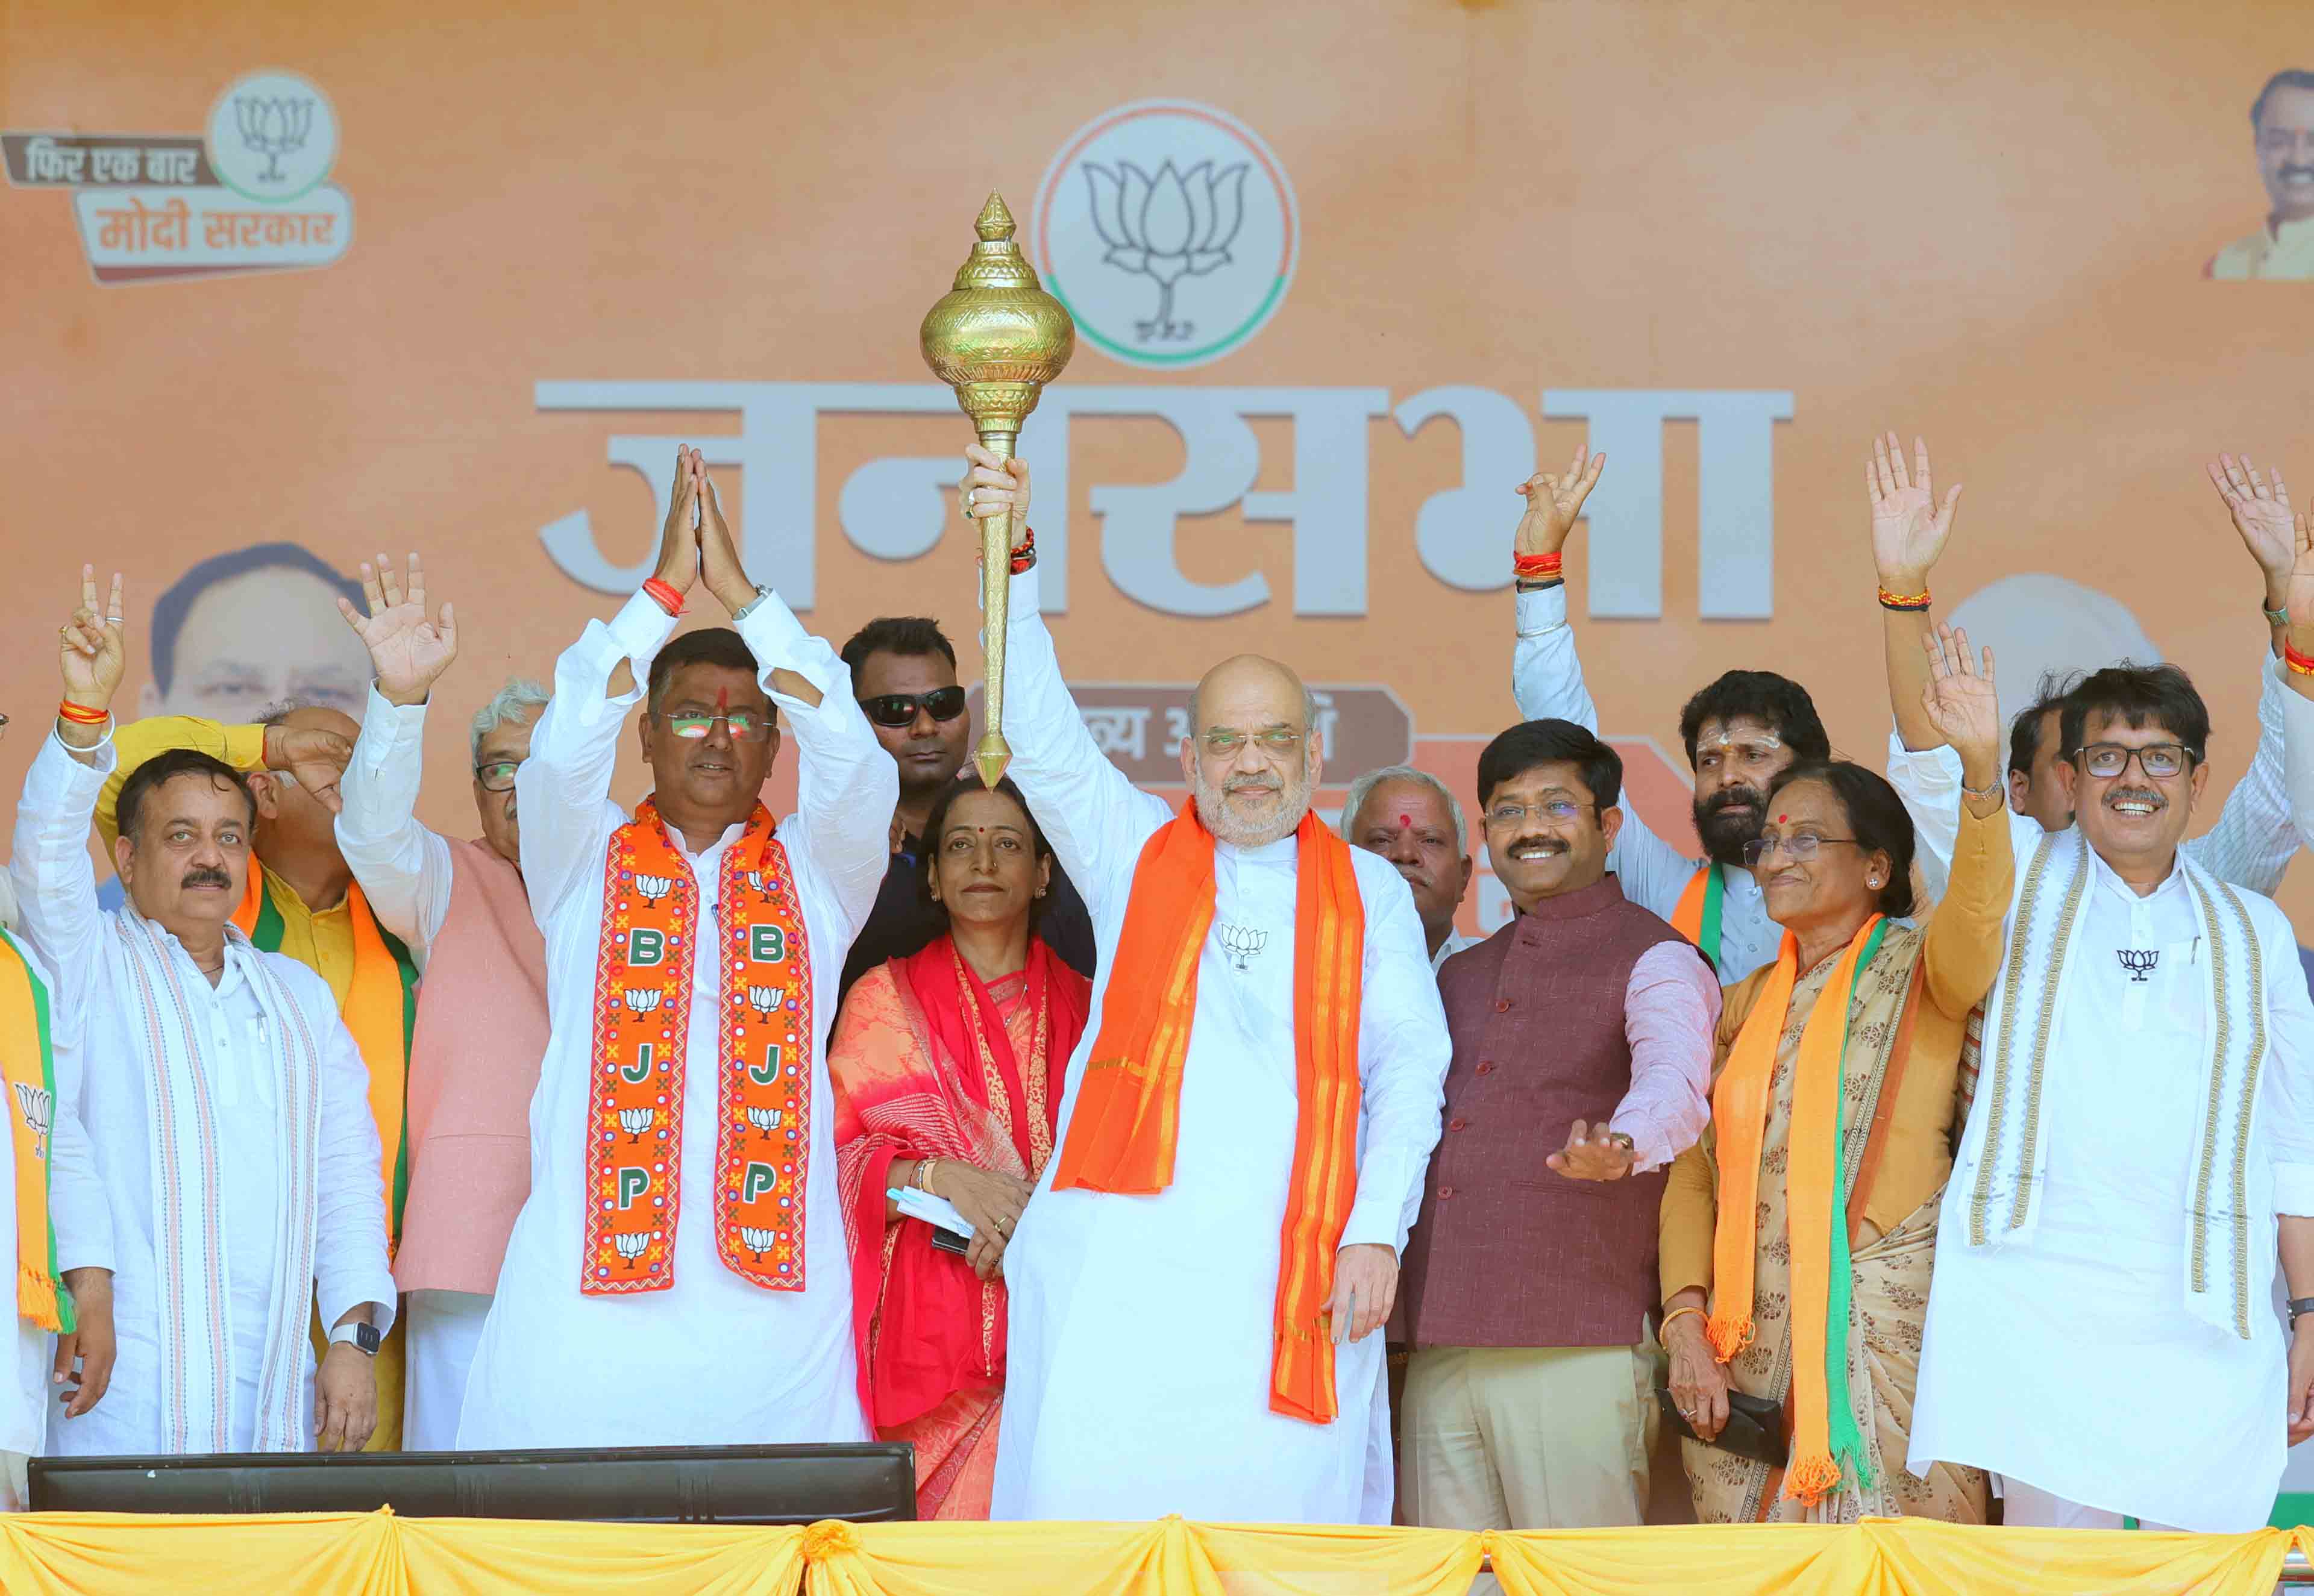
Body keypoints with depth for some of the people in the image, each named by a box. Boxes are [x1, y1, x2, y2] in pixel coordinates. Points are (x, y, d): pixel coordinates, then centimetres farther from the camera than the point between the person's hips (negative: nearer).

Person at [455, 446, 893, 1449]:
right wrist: (666, 586, -7)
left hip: (777, 1287, 1)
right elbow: (560, 753, -6)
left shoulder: (817, 870, 14)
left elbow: (855, 764, -4)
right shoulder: (585, 863, 13)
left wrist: (740, 590, -6)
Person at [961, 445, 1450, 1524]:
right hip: (1124, 1250, 0)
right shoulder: (1135, 851, 16)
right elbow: (1040, 737, 3)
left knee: (1283, 1499, -6)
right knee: (1092, 1492, -9)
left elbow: (1409, 1065, 9)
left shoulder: (1368, 892, 17)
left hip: (1298, 1265, 0)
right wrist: (1011, 563, -11)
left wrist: (1377, 1232, -4)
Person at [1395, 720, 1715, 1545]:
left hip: (1579, 1350, -6)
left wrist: (1622, 1147, -43)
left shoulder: (1655, 961, 0)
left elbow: (1673, 1078, -21)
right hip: (1438, 1357, 6)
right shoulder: (1461, 976, 22)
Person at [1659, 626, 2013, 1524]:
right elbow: (1694, 1173, 12)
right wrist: (1687, 1323, -3)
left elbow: (1974, 918, -21)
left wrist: (1981, 769, -37)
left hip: (1887, 1334, -4)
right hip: (1748, 1347, 4)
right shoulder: (1746, 1004, 16)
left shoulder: (1916, 971, 2)